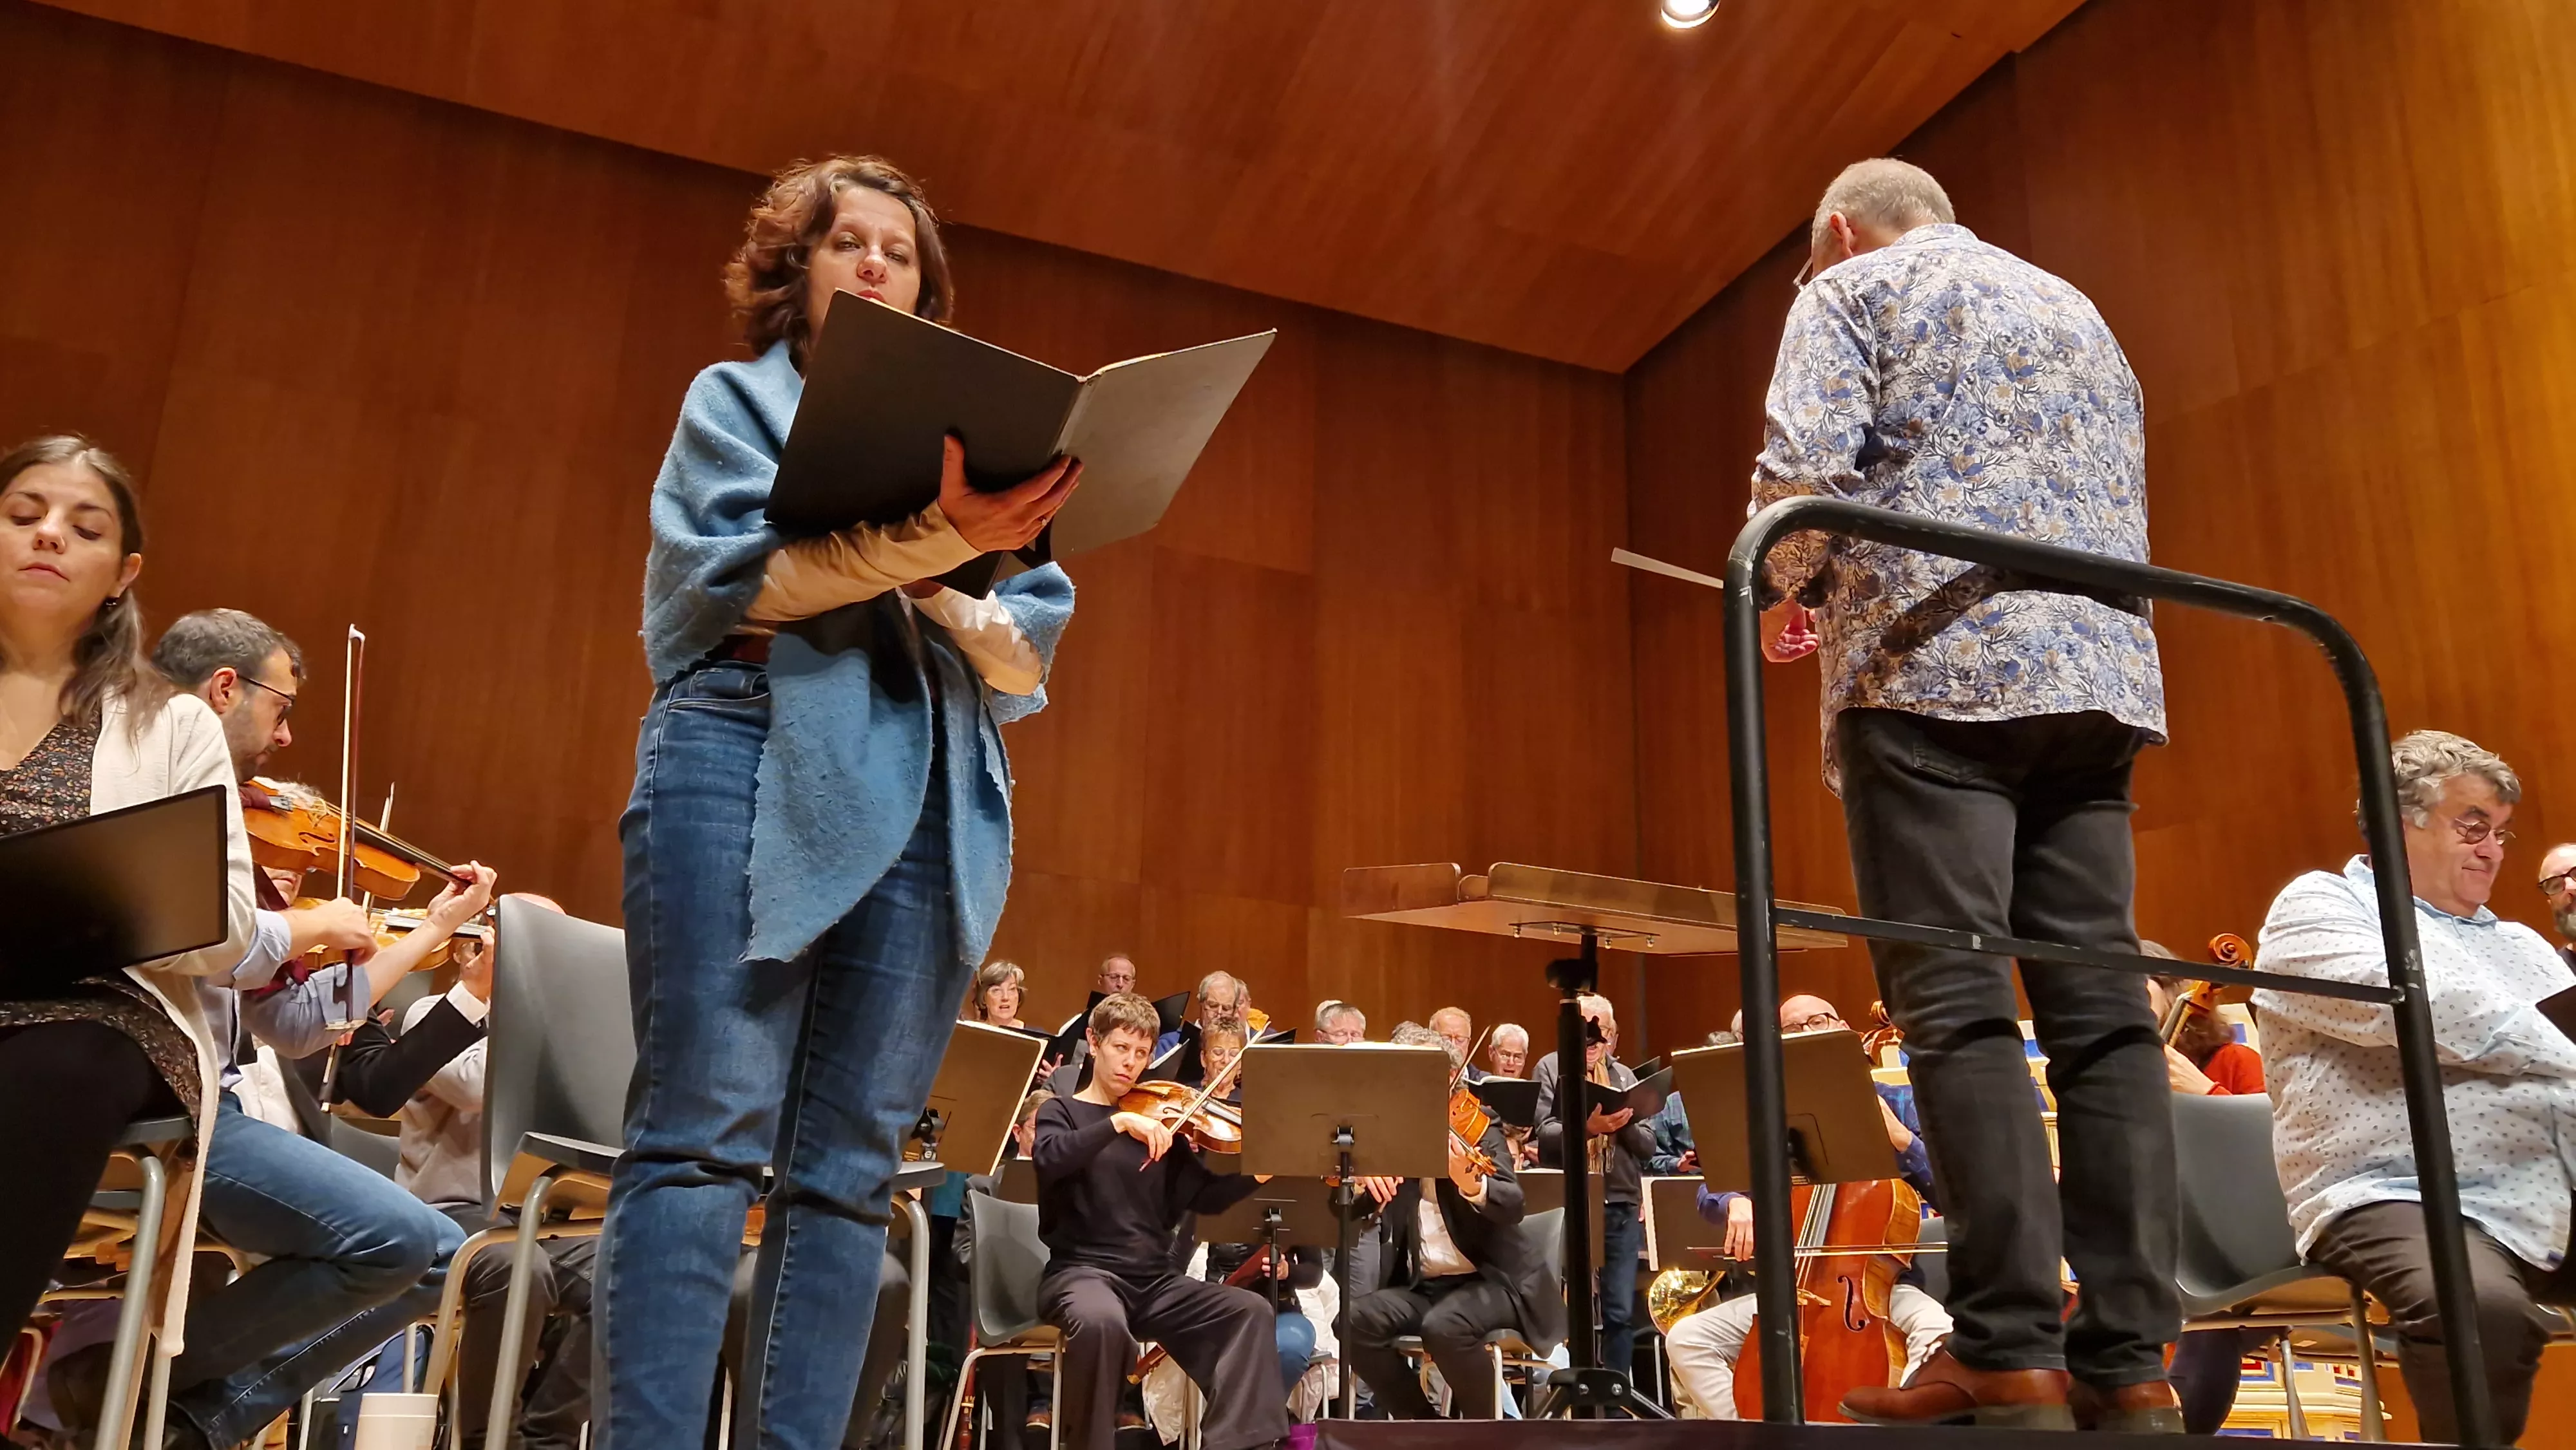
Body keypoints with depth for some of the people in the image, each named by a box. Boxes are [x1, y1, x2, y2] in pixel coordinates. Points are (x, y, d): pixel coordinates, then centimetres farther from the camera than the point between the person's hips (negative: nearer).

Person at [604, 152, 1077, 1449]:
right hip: (752, 766, -3)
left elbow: (1025, 666, 13)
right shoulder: (736, 399, 15)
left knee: (849, 1167, -1)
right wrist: (930, 544, -19)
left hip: (929, 805, 4)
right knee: (706, 1137, -11)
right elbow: (735, 582, -6)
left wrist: (948, 580, -9)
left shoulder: (976, 444, 24)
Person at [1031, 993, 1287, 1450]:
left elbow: (1205, 1197, 6)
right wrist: (1120, 1122, -28)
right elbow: (1049, 1157, -20)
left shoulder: (1159, 1122, 14)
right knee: (1102, 1321, -38)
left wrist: (1259, 1172, -10)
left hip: (1154, 1278, 4)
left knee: (1251, 1310, -16)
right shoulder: (1061, 1111, 4)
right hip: (1082, 1271, -4)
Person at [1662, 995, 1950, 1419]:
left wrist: (1899, 1136, -18)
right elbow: (1711, 1193, 3)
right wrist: (1736, 1203, -21)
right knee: (1685, 1338, -16)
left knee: (1939, 1331, -36)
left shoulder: (1892, 1105, 2)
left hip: (1880, 1282, -2)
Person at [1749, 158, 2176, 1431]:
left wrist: (1787, 596, 9)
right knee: (2100, 1008, 0)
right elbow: (2125, 511, 26)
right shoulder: (2075, 310, 30)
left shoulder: (1852, 289, 9)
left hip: (1935, 666, -6)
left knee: (1955, 1005, -10)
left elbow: (1804, 470, -8)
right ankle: (2129, 1358, -2)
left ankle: (2010, 1354, -14)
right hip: (2099, 670, 7)